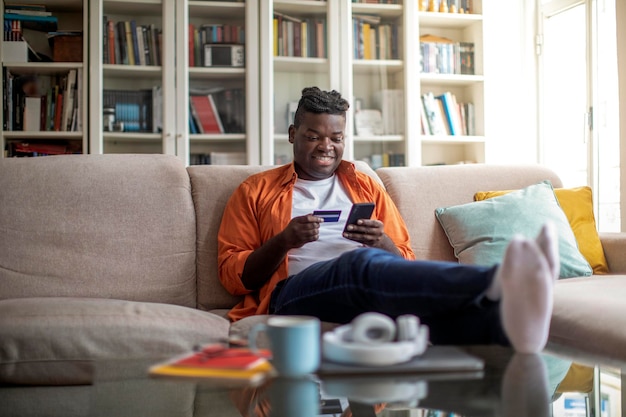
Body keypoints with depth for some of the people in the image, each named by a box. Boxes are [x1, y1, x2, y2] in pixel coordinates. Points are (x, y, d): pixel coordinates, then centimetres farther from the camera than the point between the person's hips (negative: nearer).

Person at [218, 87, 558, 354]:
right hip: (296, 290, -3)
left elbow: (405, 264, 22)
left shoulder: (366, 186, 27)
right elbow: (233, 275, 11)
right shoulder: (255, 191, 20)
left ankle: (504, 321, -67)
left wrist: (383, 243, -2)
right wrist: (284, 240, -6)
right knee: (364, 264, -39)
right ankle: (497, 284, -63)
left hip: (378, 290, 3)